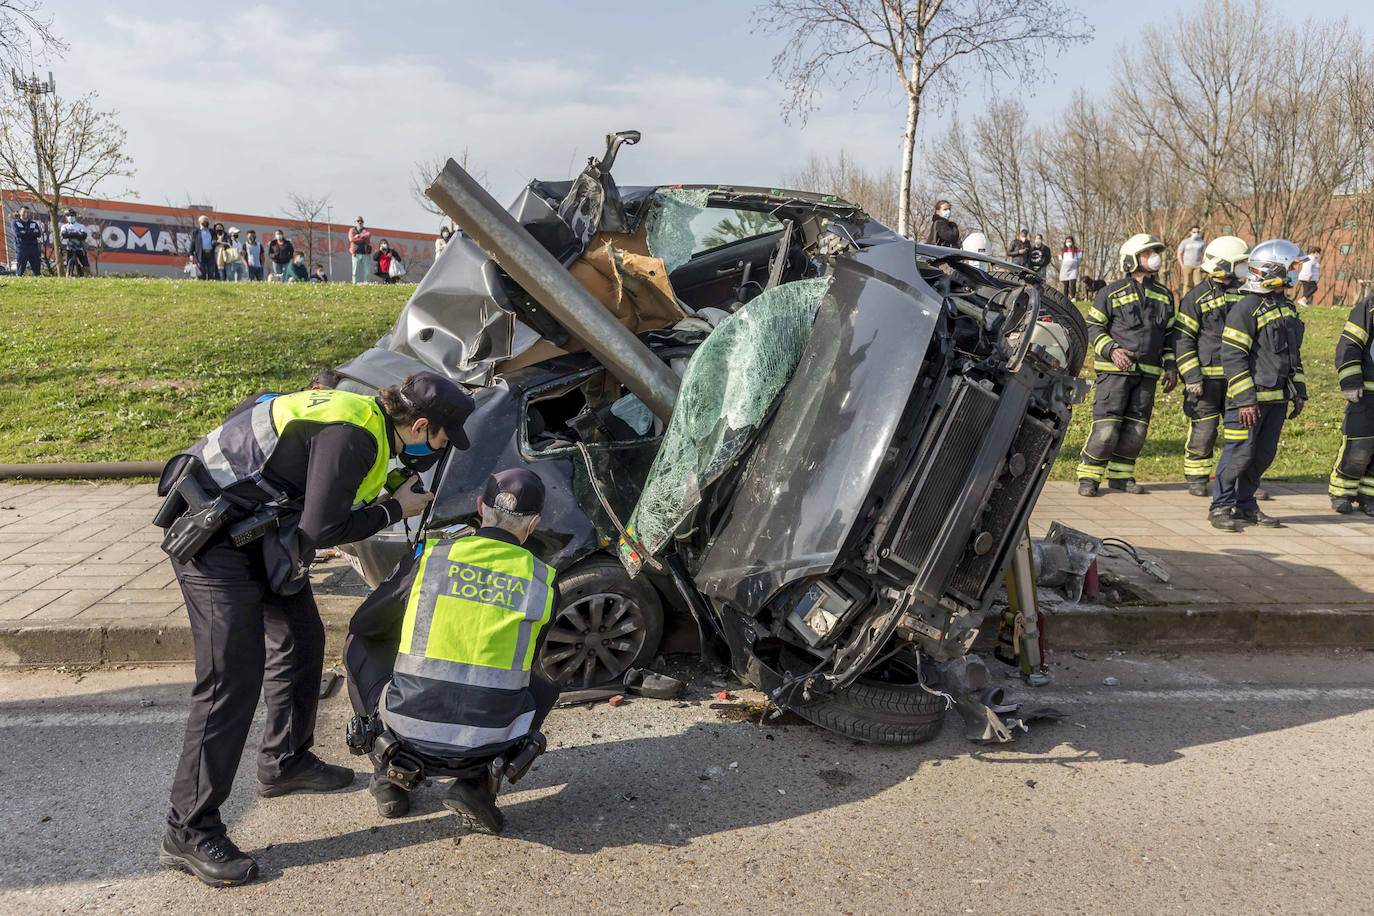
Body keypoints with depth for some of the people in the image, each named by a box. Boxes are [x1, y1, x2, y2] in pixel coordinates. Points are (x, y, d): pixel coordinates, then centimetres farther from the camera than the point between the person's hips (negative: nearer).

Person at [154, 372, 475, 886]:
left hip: (258, 528, 11)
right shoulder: (352, 435, -25)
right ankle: (188, 832, 0)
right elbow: (321, 530, -23)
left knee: (301, 640, 17)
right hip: (214, 532, -10)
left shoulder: (368, 420, 6)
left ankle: (284, 763, 34)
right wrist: (394, 510, -12)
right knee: (232, 676, -10)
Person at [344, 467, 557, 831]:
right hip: (489, 739, 0)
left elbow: (363, 625, 12)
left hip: (411, 727, 1)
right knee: (545, 687, 31)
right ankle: (478, 782, 9)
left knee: (358, 646, 26)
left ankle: (388, 774, 23)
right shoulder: (543, 583, 0)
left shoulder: (428, 556, -3)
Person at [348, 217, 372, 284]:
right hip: (356, 253, -1)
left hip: (365, 253, 1)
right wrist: (363, 238, -5)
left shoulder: (366, 230, 16)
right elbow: (351, 239, -6)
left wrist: (359, 236, -7)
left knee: (365, 270, -3)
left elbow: (369, 235, -7)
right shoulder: (352, 230, 13)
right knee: (356, 271, -4)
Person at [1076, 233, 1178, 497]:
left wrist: (1170, 366, 12)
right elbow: (1093, 326, 0)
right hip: (1114, 370, -5)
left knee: (1136, 428, 3)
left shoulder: (1164, 295, 16)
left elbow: (1169, 333, 22)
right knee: (1106, 428, -11)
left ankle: (1120, 475, 16)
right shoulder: (1112, 292, 0)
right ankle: (1088, 477, 0)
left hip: (1147, 374, 5)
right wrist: (1111, 350, -15)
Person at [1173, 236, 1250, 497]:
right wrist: (1191, 376, -14)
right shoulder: (1196, 297, -6)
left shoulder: (1244, 293, 12)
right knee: (1204, 429, -1)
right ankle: (1197, 480, 14)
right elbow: (1182, 339, -7)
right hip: (1207, 376, -5)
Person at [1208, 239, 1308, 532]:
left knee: (1264, 453, 11)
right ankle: (1221, 506, 5)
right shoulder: (1246, 308, -12)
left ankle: (1245, 504, 22)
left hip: (1278, 397, 8)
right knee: (1240, 452, -6)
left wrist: (1299, 391, 19)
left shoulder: (1287, 308, 15)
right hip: (1251, 397, -8)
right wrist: (1246, 399, -20)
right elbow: (1232, 356, -16)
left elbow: (1294, 353, 24)